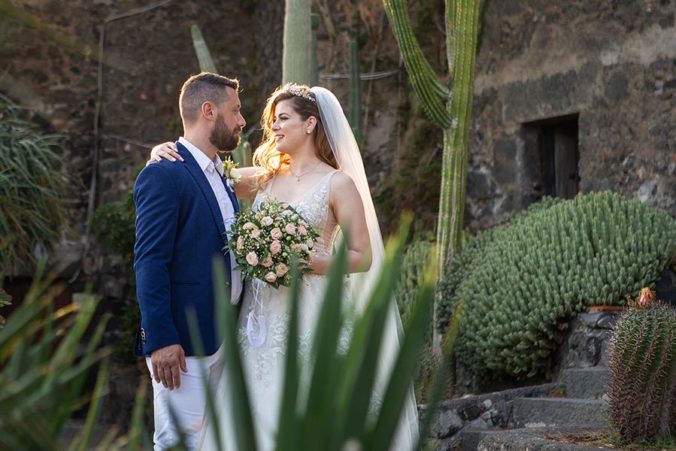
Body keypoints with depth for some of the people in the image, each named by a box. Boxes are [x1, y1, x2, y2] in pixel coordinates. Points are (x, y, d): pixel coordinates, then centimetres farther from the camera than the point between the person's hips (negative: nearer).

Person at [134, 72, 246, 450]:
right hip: (182, 341, -9)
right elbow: (150, 264, -17)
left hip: (223, 341, 9)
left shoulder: (221, 177, 17)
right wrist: (161, 340, -21)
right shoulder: (163, 175, -12)